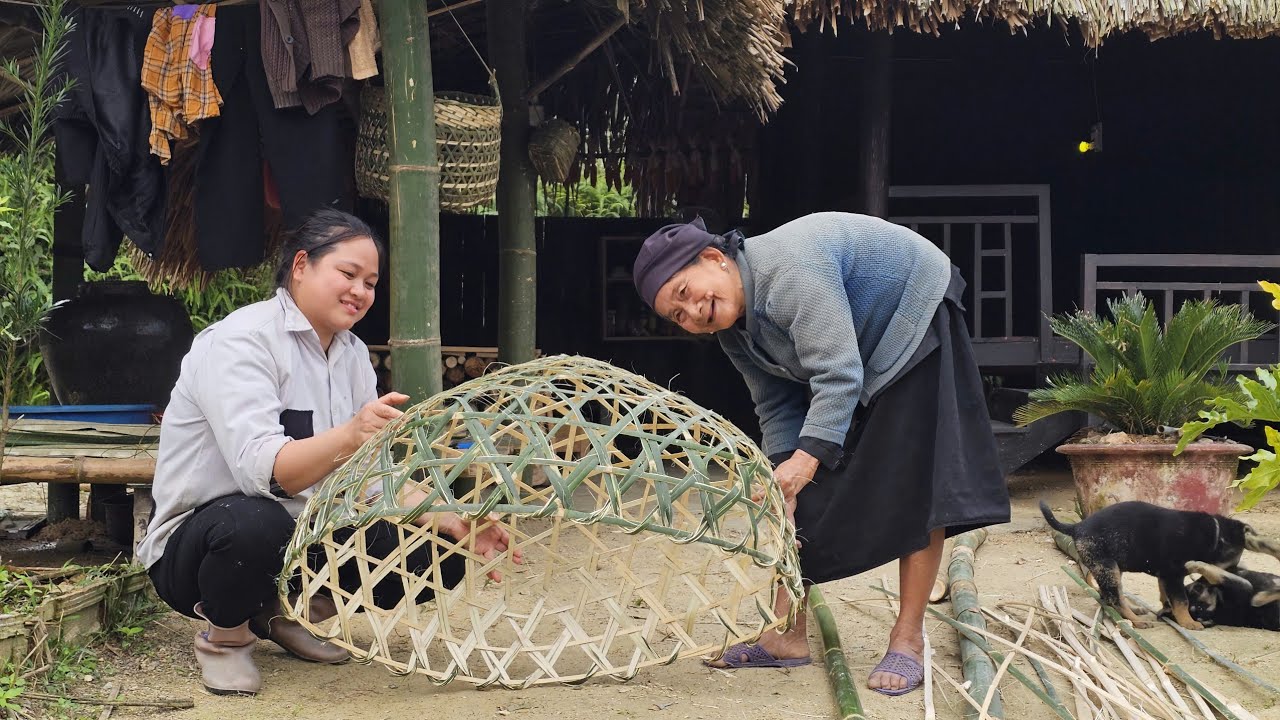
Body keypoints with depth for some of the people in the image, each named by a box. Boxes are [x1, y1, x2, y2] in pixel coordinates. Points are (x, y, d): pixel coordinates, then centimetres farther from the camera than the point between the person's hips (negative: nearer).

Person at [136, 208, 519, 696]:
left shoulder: (351, 353, 5)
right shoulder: (240, 341, -18)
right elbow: (261, 469, -33)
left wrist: (452, 523, -15)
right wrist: (351, 436, -50)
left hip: (305, 538, 7)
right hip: (199, 542, -7)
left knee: (437, 556, -8)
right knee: (254, 523, -41)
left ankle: (283, 613, 12)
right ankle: (223, 634, -6)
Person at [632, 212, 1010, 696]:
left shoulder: (789, 271, -36)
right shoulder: (733, 329, -8)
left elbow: (839, 376, -41)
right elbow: (777, 407, -3)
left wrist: (806, 458, -48)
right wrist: (782, 473, -15)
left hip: (913, 322, -8)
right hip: (853, 353, 8)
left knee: (914, 487, -12)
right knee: (805, 494, 1)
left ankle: (908, 640, -5)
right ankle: (787, 635, 5)